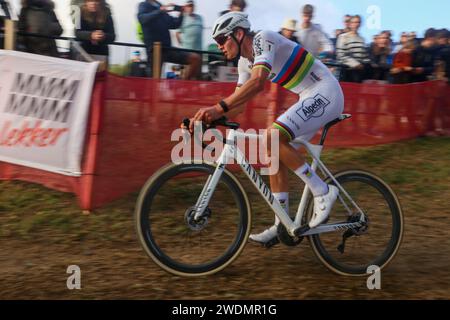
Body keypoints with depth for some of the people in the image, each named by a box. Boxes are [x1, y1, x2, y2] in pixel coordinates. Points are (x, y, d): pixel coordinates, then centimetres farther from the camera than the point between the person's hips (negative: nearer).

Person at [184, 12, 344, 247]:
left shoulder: (263, 39, -16)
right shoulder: (245, 61, 12)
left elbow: (258, 81, -33)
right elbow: (240, 99, 11)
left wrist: (219, 108, -39)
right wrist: (209, 117, -4)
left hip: (325, 93, -10)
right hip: (311, 98, 10)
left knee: (273, 137, -25)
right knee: (275, 152, 4)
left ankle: (322, 192, -14)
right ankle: (282, 226, 10)